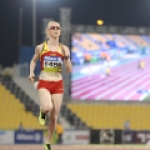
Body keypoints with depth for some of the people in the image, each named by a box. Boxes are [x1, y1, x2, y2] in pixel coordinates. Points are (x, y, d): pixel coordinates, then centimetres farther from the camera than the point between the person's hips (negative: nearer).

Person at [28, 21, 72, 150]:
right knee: (47, 107, -31)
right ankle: (42, 112, 8)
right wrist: (31, 73, 2)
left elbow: (69, 70, 1)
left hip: (58, 84, 2)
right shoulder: (41, 47, -1)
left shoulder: (64, 49, 1)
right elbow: (33, 61, 18)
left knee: (54, 117, 4)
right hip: (44, 83, -2)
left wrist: (66, 57, -14)